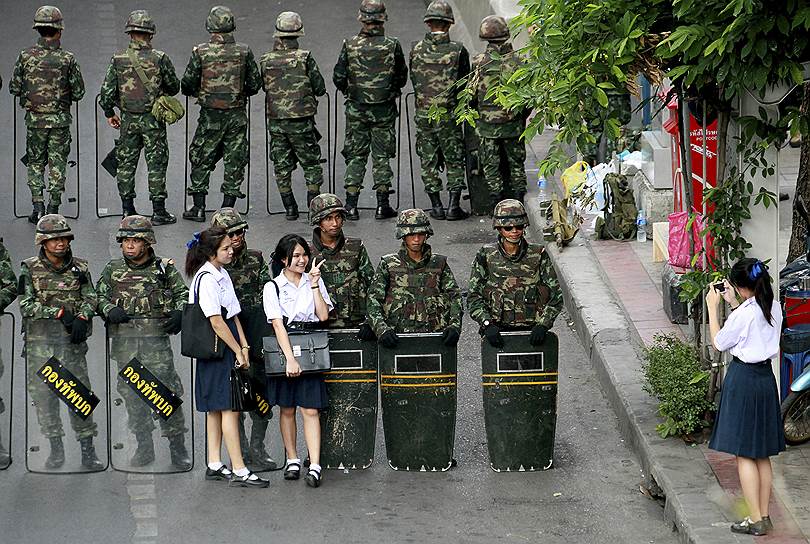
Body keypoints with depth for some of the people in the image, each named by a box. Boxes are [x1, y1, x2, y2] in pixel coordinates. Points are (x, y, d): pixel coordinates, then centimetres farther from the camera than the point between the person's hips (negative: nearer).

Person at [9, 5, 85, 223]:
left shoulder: (25, 56, -6)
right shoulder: (67, 58, -9)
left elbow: (14, 88, -1)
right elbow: (78, 93, -4)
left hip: (34, 120, 1)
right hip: (60, 119, -1)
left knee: (35, 163, 13)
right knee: (57, 164, 8)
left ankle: (38, 208, 4)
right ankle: (53, 209, 7)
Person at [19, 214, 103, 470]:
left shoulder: (80, 268, 7)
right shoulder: (30, 269, 1)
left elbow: (90, 298, 3)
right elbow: (26, 305, -6)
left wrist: (82, 317, -17)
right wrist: (59, 312, -15)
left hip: (72, 342, 0)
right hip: (40, 342, 0)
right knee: (44, 395, 3)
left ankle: (88, 451, 0)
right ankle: (55, 449, 15)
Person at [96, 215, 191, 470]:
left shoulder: (164, 268, 5)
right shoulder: (113, 269, 10)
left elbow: (182, 293, 11)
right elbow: (99, 296, 16)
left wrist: (178, 315, -7)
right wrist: (109, 310, -4)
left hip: (157, 338, -3)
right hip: (124, 341, 3)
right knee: (131, 393, 6)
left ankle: (177, 447, -2)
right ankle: (144, 447, 17)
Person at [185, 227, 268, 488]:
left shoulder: (222, 274, 13)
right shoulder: (206, 279, -17)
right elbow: (216, 322, -19)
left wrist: (244, 345, 7)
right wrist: (238, 351, -13)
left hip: (228, 346, 10)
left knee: (217, 408, 12)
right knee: (229, 407, -8)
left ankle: (214, 465, 18)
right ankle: (239, 471, -6)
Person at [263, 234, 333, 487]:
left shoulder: (314, 282, 8)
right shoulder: (273, 287, -1)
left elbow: (323, 315, -4)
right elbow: (277, 324, -11)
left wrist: (314, 284, -8)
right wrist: (290, 360, -20)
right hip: (284, 350, -1)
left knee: (310, 409, -7)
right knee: (287, 408, 8)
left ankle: (314, 467, -12)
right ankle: (292, 460, 21)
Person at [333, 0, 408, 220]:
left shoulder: (350, 45, -8)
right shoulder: (392, 46, -9)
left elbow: (338, 78, -3)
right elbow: (402, 78, 1)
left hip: (356, 110, 1)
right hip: (384, 110, -1)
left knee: (355, 156, 8)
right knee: (382, 156, 8)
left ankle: (351, 206, 5)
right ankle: (382, 206, 9)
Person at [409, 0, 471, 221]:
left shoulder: (416, 51, -3)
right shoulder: (458, 50, -10)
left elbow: (413, 80, 7)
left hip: (423, 114, 2)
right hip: (449, 115, -2)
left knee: (429, 163, 12)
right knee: (455, 161, 10)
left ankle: (436, 207, 13)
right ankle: (453, 207, 6)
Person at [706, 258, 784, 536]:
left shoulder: (744, 313, -19)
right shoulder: (774, 309, 3)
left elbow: (719, 342, -6)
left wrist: (713, 307, 2)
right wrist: (734, 304, 19)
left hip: (743, 379, -8)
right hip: (766, 377, 8)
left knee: (744, 454, -1)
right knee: (762, 455, 14)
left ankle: (756, 520, 0)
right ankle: (764, 515, 19)